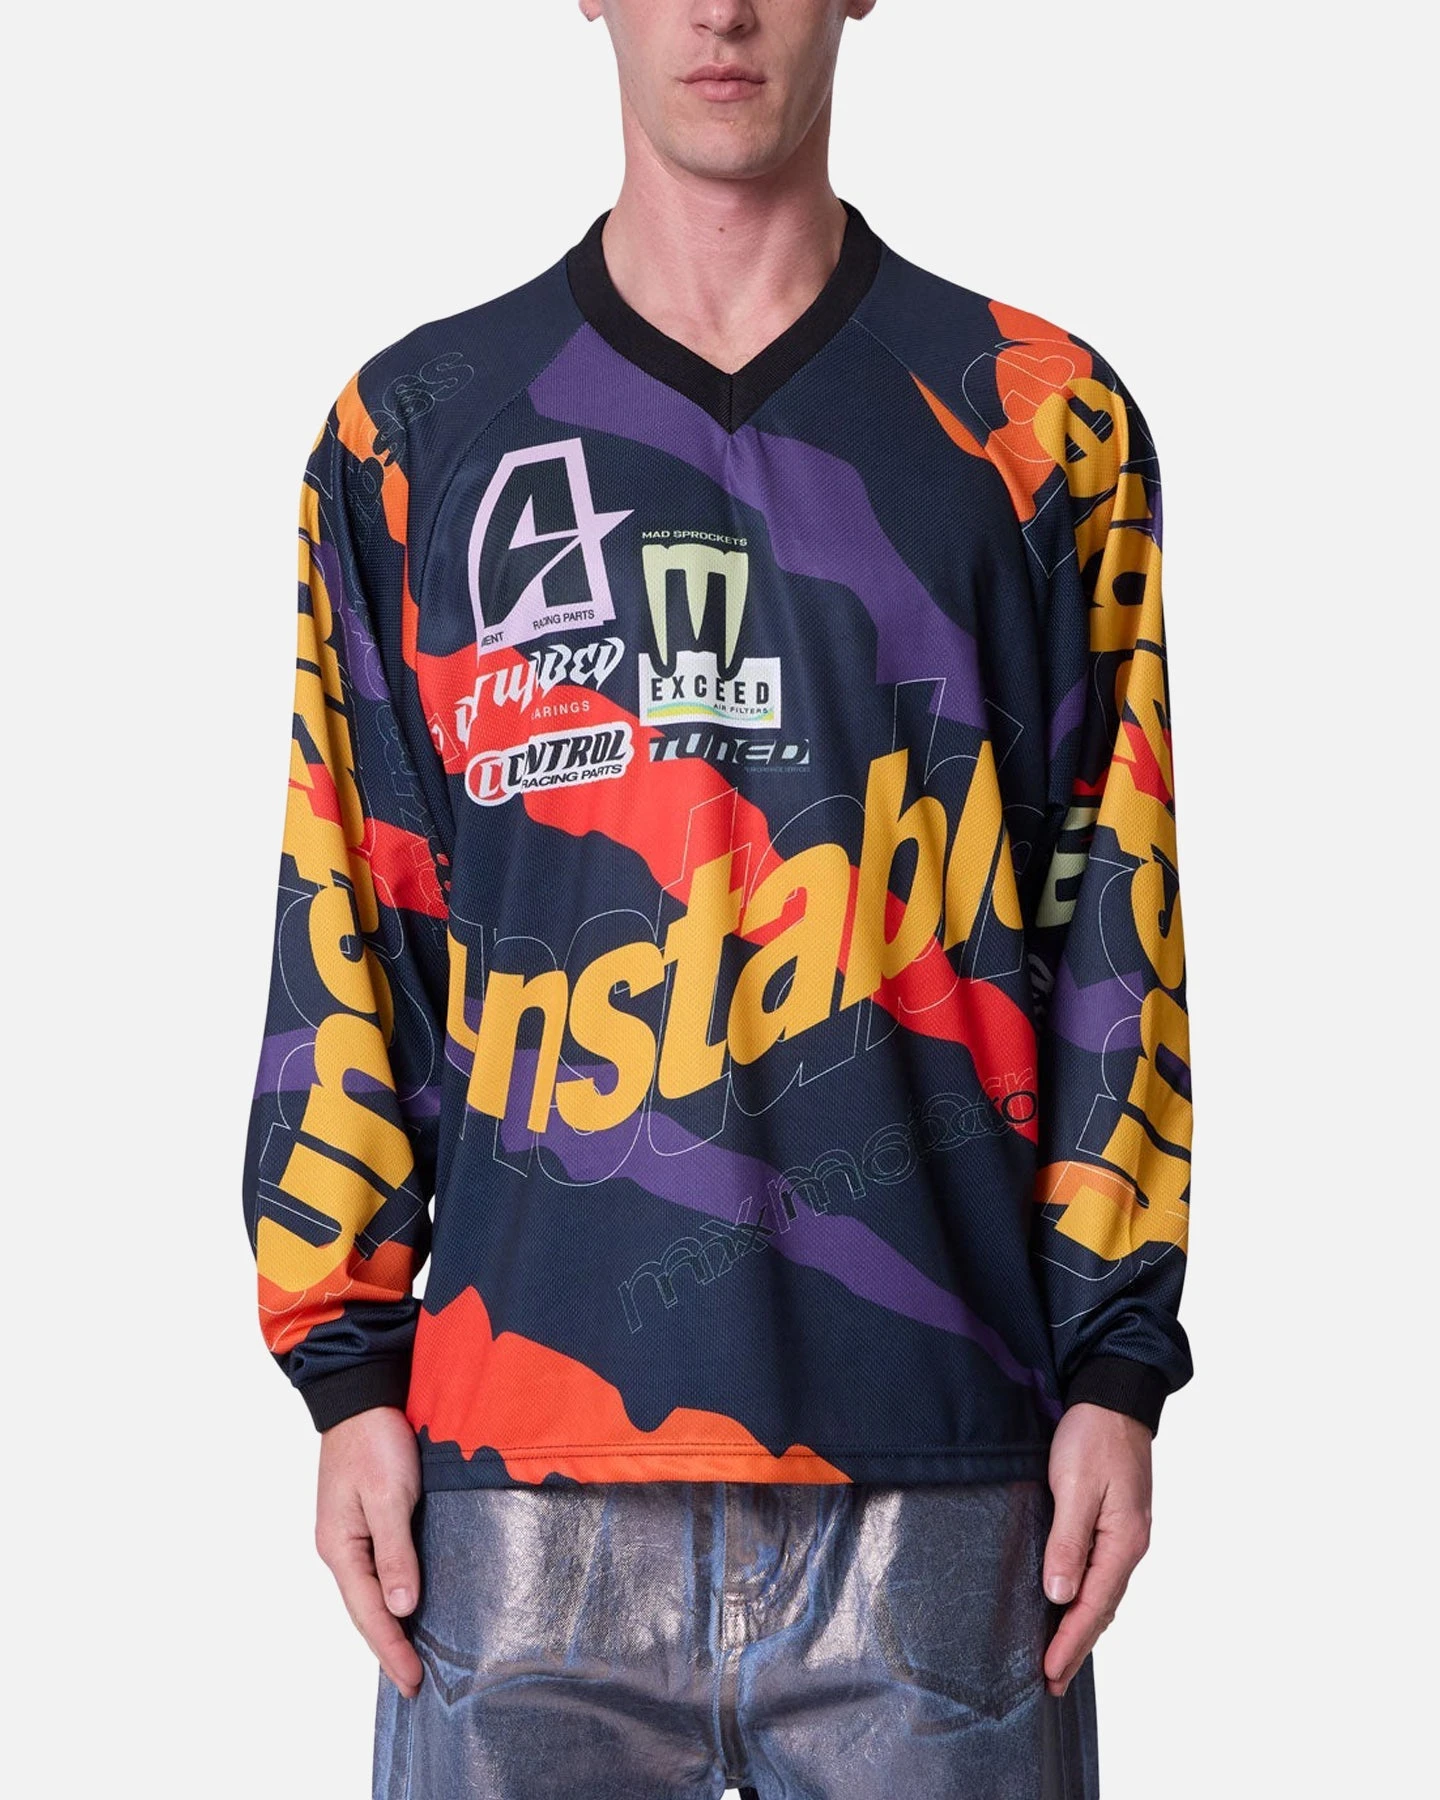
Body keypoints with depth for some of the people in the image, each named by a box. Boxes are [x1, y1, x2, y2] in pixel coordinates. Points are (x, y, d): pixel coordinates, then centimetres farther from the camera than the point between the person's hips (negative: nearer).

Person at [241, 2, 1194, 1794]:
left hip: (937, 1453, 0)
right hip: (524, 1460, 1)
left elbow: (1115, 911, 6)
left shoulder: (1043, 424, 7)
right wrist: (349, 1371, 3)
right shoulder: (415, 427, 9)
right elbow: (345, 927, 8)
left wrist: (1117, 1366, 2)